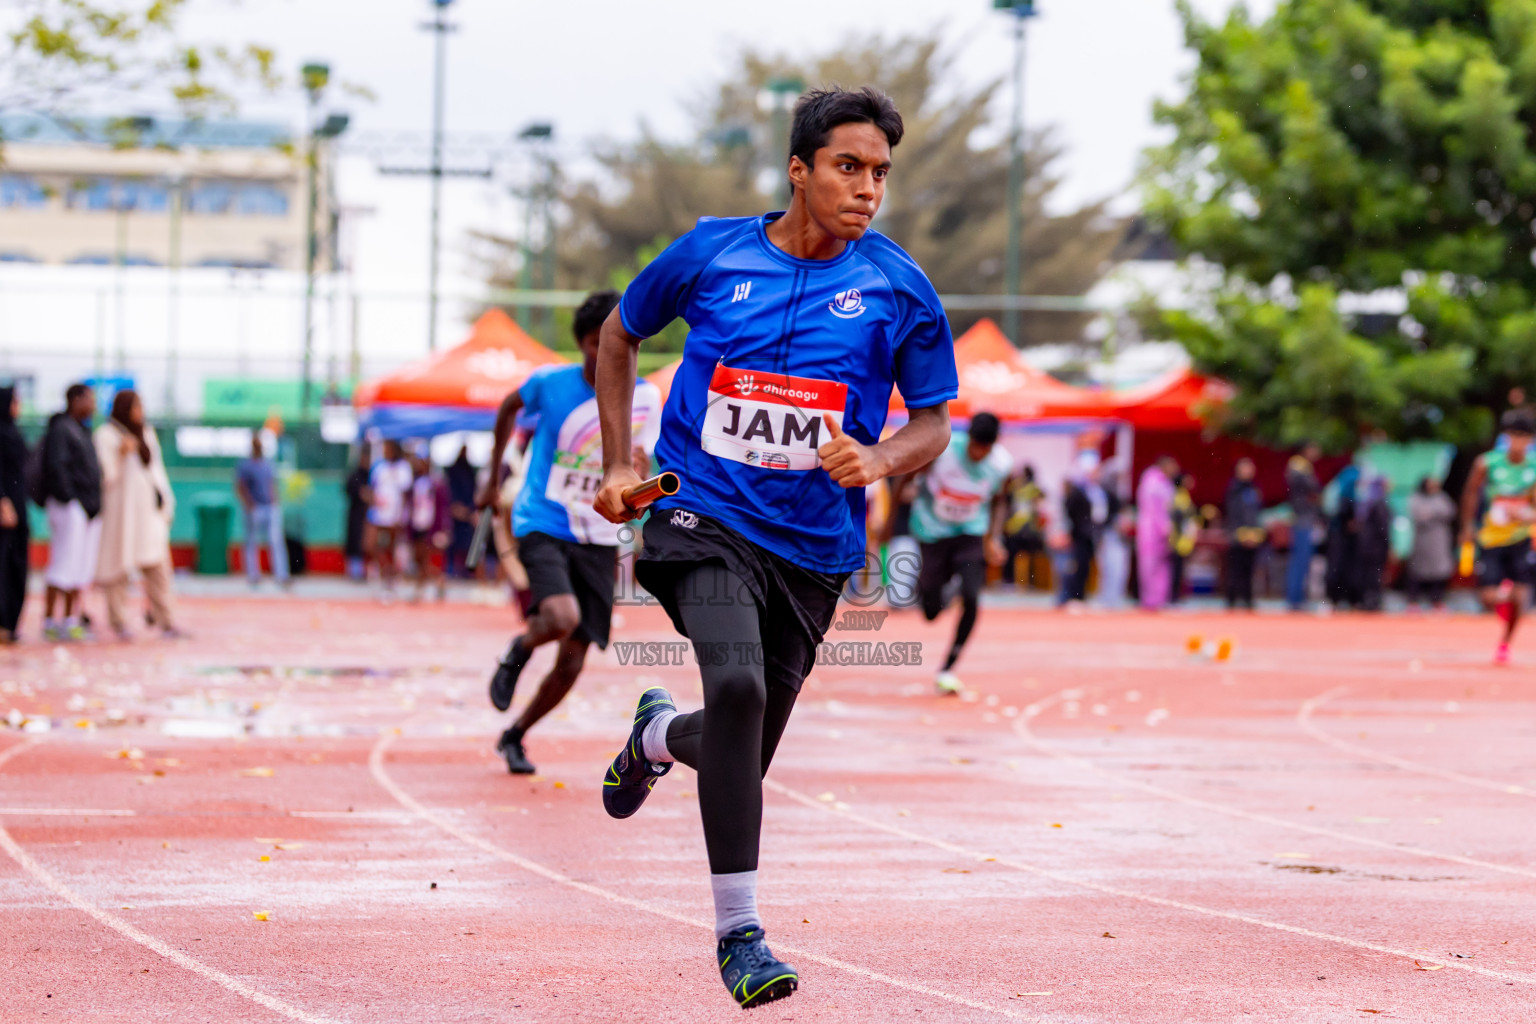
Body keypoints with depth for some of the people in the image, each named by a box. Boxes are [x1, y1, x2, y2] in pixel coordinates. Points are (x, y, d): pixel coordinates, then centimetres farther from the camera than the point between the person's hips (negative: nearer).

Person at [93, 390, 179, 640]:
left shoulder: (147, 434, 16)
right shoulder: (107, 436, -3)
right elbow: (106, 475, -8)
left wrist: (166, 502, 14)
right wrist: (121, 455, -23)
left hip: (149, 508, 5)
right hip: (120, 507, -5)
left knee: (158, 567, -3)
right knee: (119, 566, -3)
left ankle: (166, 621, -6)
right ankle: (119, 622, 2)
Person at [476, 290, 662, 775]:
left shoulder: (646, 399, -1)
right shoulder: (550, 383, -8)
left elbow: (637, 466, 9)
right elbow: (508, 408, 13)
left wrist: (636, 471, -17)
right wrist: (494, 478, 20)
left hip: (598, 540, 3)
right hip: (542, 528, -3)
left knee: (572, 661, 1)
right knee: (562, 618, -30)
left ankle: (514, 736, 25)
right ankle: (518, 650, 6)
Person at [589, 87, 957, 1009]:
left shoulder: (900, 289, -2)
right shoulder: (711, 254, -2)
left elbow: (935, 421, 6)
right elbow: (619, 338, 15)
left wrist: (880, 460, -17)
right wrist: (620, 466, 8)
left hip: (815, 545, 3)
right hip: (706, 518, -2)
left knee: (746, 752, 11)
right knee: (737, 685, -28)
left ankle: (660, 735, 50)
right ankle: (738, 933, -21)